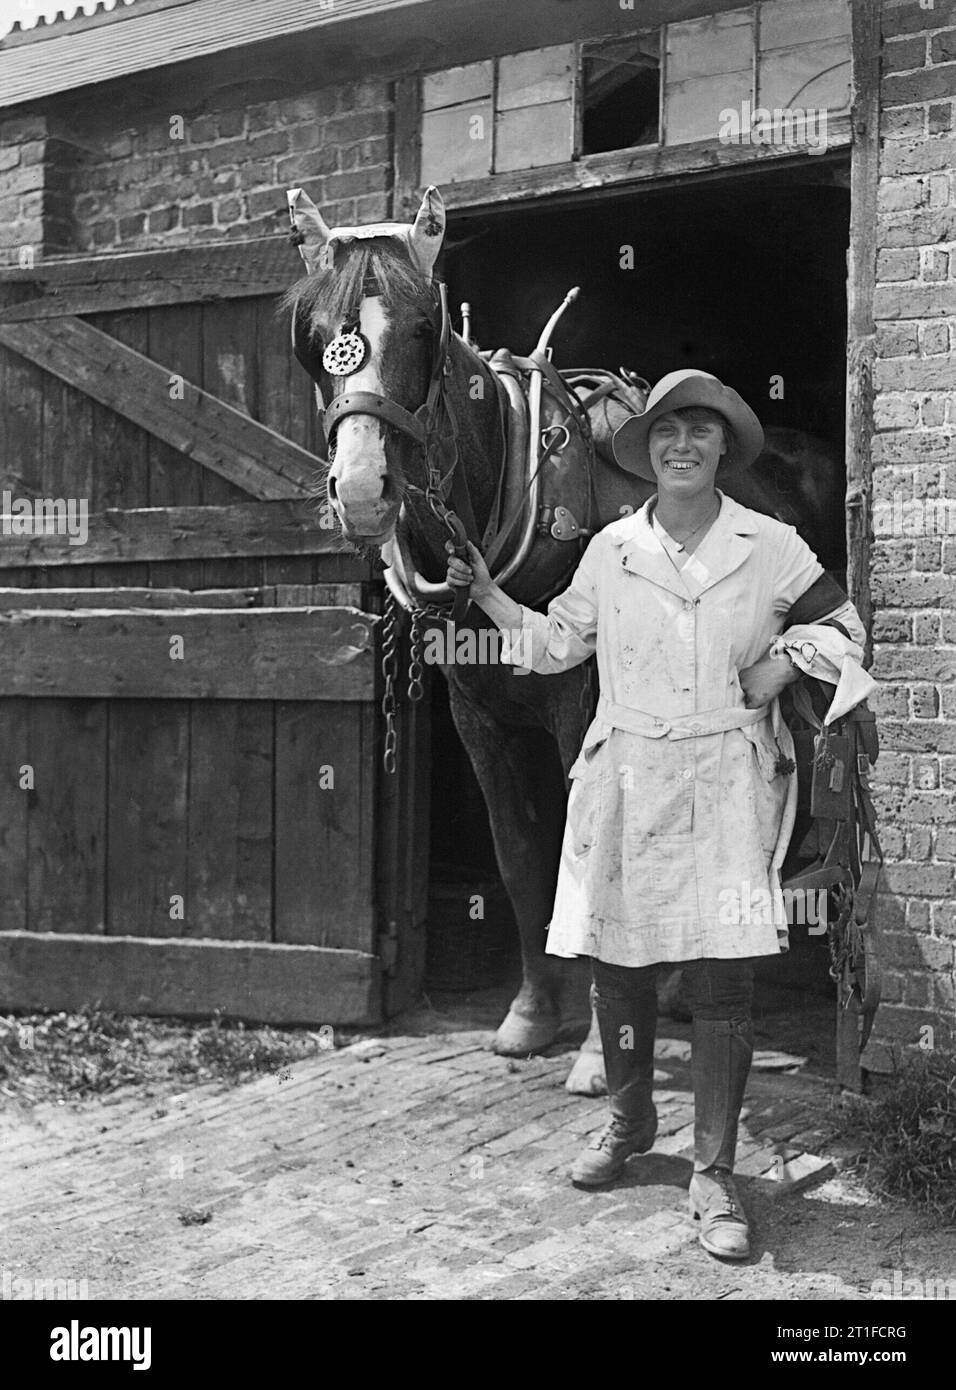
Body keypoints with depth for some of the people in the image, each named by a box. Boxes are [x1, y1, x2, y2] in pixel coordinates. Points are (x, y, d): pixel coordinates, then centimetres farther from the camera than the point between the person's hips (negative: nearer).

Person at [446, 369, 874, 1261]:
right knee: (615, 965, 10)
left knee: (721, 981, -3)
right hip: (625, 783, 2)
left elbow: (845, 625, 13)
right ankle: (629, 1120, 36)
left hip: (727, 791, -2)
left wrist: (787, 660, -4)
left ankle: (713, 1174, 11)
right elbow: (557, 643, 17)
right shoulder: (610, 550, 7)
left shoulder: (773, 547, 3)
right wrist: (486, 595, 7)